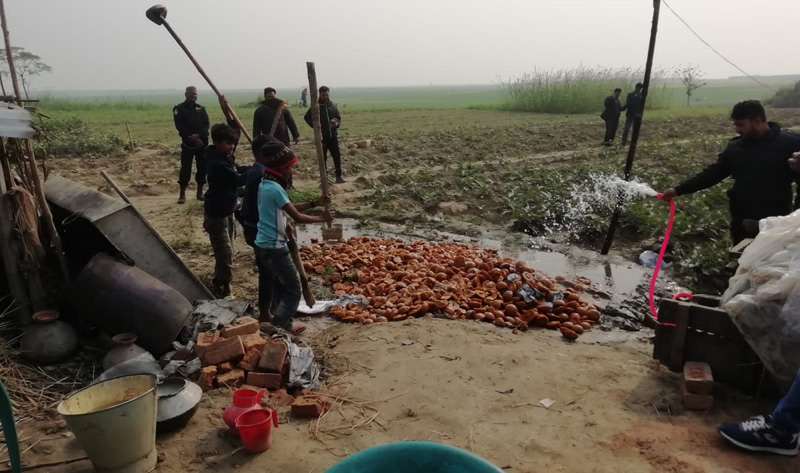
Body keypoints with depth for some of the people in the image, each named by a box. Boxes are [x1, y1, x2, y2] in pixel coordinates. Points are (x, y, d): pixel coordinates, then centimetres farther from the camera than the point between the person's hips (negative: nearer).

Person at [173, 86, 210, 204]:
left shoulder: (201, 108, 12)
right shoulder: (179, 109, 1)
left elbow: (206, 124, 1)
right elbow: (180, 126, -8)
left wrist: (198, 135, -17)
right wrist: (193, 138, -15)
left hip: (202, 141, 3)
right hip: (187, 143, -3)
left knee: (202, 167, 4)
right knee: (185, 168, -4)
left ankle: (200, 192, 14)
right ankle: (182, 194, 3)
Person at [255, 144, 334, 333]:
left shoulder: (265, 184, 8)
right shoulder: (275, 188, -21)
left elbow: (289, 208, 14)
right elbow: (297, 217, -18)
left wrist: (315, 203, 7)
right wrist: (322, 218, -4)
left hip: (264, 245, 10)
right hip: (274, 248, -10)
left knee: (281, 286, 22)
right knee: (294, 291, 2)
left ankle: (283, 325, 32)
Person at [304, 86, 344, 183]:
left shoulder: (333, 105, 7)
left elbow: (339, 118, 13)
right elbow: (307, 117, 5)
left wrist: (337, 123, -9)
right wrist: (313, 124, -11)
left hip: (333, 135, 3)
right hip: (321, 136, -2)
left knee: (337, 156, 2)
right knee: (323, 157, 4)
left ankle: (339, 176, 11)